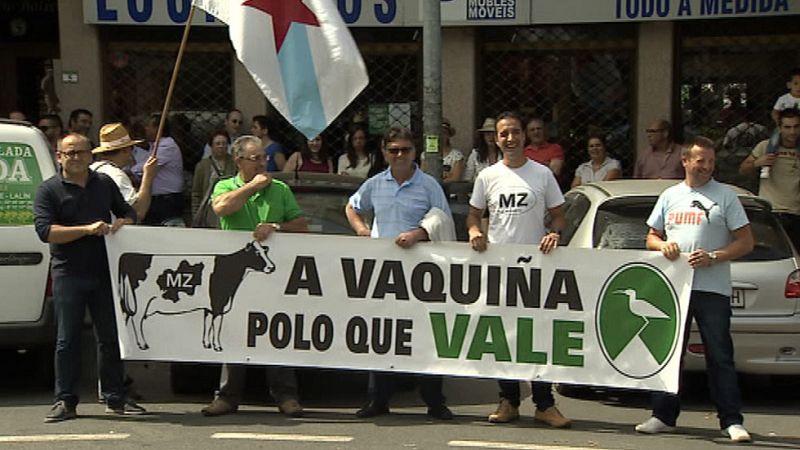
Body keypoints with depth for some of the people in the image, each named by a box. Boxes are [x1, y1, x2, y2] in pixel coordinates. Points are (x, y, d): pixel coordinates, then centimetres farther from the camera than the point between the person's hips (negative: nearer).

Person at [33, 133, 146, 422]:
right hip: (68, 275, -4)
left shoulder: (105, 184, 13)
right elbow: (45, 231, -13)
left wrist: (122, 223, -1)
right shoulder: (49, 190, -1)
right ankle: (65, 401, 5)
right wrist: (86, 229, -21)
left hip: (105, 271, 4)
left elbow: (128, 213, 23)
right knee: (67, 341, -1)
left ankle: (115, 399, 14)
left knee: (110, 337, 7)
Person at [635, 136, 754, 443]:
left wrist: (713, 257, -13)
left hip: (713, 289, -4)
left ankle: (732, 421, -2)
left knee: (720, 357, -5)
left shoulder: (725, 197, 3)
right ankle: (664, 416, 17)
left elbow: (746, 242, 1)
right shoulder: (670, 196, 14)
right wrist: (662, 245, -4)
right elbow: (651, 237, 20)